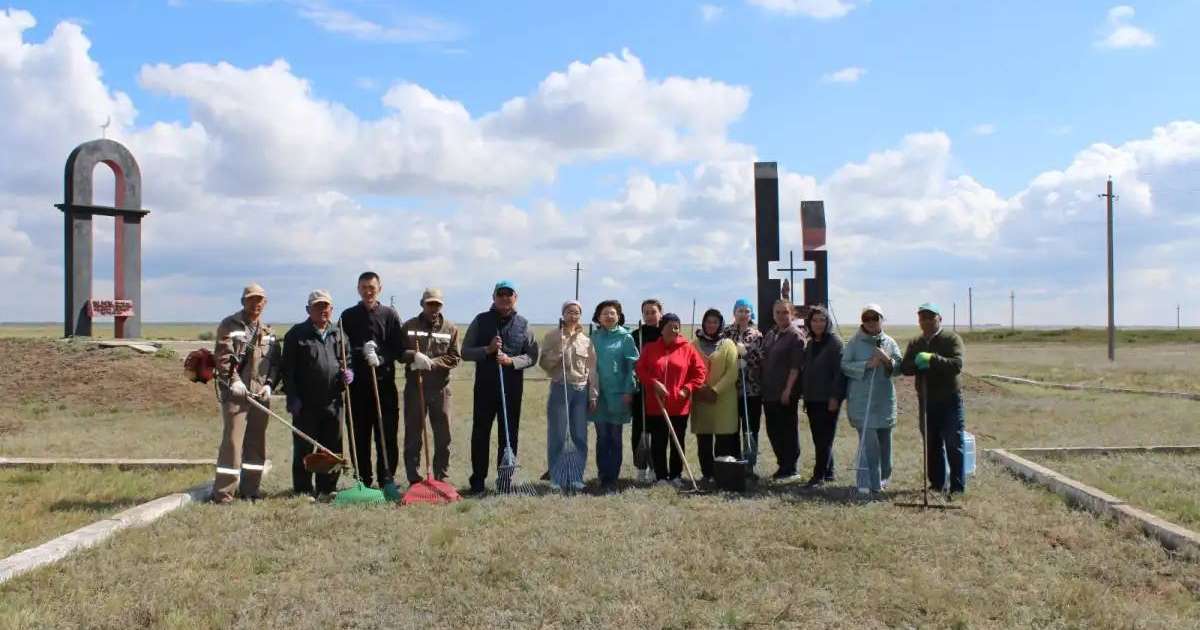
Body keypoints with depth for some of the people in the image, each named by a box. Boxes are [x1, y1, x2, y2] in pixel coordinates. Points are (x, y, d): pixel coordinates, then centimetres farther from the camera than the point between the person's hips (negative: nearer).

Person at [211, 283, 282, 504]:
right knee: (232, 442, -10)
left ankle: (249, 490, 18)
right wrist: (233, 381, -18)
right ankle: (222, 493, -6)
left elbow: (276, 361, 16)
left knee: (257, 443, 8)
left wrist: (269, 384, 2)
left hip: (260, 394, 6)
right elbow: (222, 357, -9)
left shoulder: (268, 332, 17)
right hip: (235, 393, -6)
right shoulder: (229, 325, 0)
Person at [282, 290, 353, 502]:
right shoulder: (296, 334, 0)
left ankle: (326, 489, 17)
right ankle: (303, 489, 11)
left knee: (332, 449, 7)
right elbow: (288, 369, -3)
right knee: (303, 449, 2)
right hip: (305, 404, -4)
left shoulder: (338, 335, 14)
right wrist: (293, 398, -10)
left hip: (332, 403, 4)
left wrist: (348, 373, -1)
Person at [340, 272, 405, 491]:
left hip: (384, 383, -1)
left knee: (387, 435, -1)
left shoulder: (390, 314, 7)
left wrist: (380, 357, -16)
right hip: (357, 384, 1)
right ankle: (362, 482, 12)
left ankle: (387, 480, 6)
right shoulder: (348, 316, 9)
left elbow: (399, 348, 1)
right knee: (359, 436, 4)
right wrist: (346, 368, -12)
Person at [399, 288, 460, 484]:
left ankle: (441, 479, 15)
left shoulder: (450, 328, 7)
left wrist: (432, 363, -14)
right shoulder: (409, 326, 6)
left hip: (440, 388, 1)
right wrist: (414, 356, -18)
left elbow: (453, 358, 1)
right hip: (414, 387, -1)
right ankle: (414, 480, 10)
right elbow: (398, 352, 2)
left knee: (443, 437, 4)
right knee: (413, 436, 3)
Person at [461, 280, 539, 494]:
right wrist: (488, 350, -13)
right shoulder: (481, 321, 5)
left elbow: (532, 356, 5)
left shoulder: (523, 325, 6)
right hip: (485, 384, -1)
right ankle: (477, 481, 10)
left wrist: (512, 360, -14)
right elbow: (465, 351, 4)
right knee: (480, 433, 2)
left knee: (509, 435, 5)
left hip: (513, 386, 1)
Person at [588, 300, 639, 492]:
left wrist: (628, 391, -11)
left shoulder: (626, 338, 0)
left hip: (618, 394, -2)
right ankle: (603, 477, 11)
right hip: (598, 394, 2)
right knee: (602, 437, 5)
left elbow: (632, 365, -3)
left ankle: (612, 478, 9)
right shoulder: (594, 337, 7)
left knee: (615, 437, 4)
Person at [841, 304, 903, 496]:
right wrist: (867, 365, -16)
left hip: (884, 399, 3)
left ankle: (883, 477, 32)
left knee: (884, 439, 13)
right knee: (867, 440, -10)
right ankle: (867, 482, -7)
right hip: (861, 399, -3)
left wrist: (887, 360, -14)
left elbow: (898, 369, 5)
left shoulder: (890, 343, 9)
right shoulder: (855, 342, 1)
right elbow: (845, 365, -5)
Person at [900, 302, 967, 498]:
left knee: (954, 445, -4)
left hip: (950, 401, -5)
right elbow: (904, 368, 1)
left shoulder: (952, 339, -4)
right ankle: (937, 483, 20)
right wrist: (916, 363, -19)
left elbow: (957, 365, -18)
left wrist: (933, 359, -30)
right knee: (932, 445, 10)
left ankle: (958, 486, 1)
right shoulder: (915, 344, 13)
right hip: (926, 401, 5)